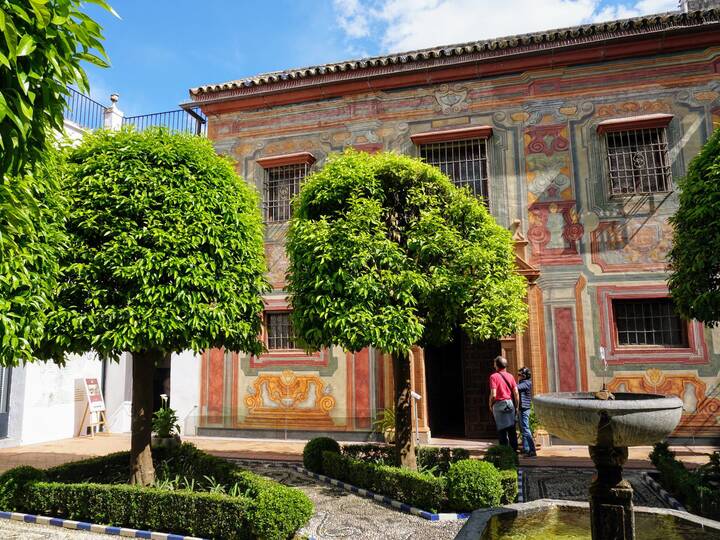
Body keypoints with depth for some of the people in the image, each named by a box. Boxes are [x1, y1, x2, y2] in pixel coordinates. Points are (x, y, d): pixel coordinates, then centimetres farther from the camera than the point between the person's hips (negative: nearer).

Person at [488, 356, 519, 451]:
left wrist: (490, 405, 1)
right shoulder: (510, 376, 5)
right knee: (512, 429, 10)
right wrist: (516, 406, 12)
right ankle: (514, 449, 14)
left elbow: (493, 394, -15)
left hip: (499, 404, -4)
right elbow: (516, 393, 2)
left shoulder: (494, 376, -9)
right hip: (510, 403, 4)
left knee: (502, 429, 3)